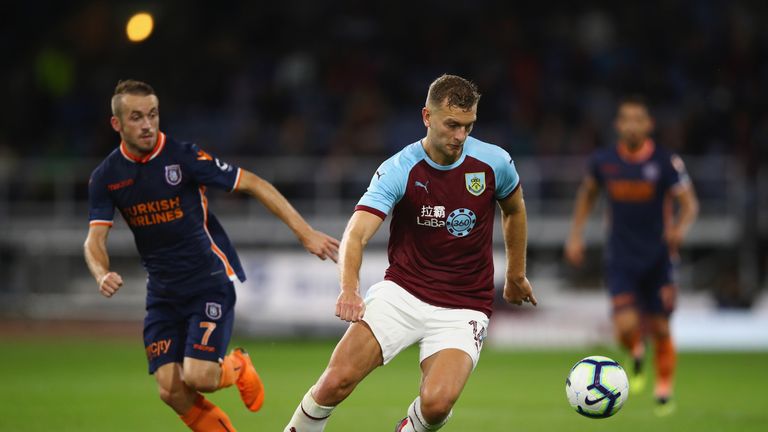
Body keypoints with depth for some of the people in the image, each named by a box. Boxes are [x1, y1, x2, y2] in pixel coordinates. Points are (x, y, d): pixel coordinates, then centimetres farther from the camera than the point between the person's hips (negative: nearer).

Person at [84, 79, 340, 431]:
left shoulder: (183, 157, -14)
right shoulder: (106, 177, -1)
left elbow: (253, 184, -10)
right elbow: (95, 239, -2)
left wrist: (305, 233, -14)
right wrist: (103, 275, -26)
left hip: (210, 281, -4)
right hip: (163, 291, 4)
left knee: (198, 377, -18)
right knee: (171, 390, -9)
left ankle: (237, 368, 18)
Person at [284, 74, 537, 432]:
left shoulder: (494, 162, -5)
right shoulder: (397, 171, -12)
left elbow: (514, 209, 18)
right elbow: (356, 234, -23)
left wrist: (516, 275, 25)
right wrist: (350, 288, -43)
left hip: (463, 308, 0)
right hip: (402, 292, 0)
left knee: (436, 403, -24)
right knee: (337, 380, -19)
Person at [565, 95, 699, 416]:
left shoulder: (666, 162, -10)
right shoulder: (603, 161, -3)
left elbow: (689, 203, -8)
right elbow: (587, 194, 16)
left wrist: (680, 228, -29)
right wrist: (575, 235, 10)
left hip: (657, 258, 0)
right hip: (621, 260, 1)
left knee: (659, 329, 5)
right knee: (626, 326, -16)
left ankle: (664, 392, 27)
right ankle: (637, 355, 21)